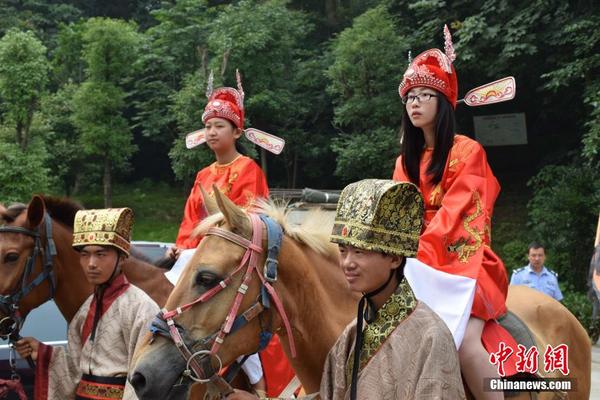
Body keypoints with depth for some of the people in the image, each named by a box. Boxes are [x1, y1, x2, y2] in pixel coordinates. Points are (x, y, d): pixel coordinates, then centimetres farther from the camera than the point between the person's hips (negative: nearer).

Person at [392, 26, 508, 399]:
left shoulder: (468, 151, -2)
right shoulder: (407, 161, 16)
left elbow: (453, 212, -13)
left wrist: (420, 255, -25)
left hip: (464, 259, -6)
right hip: (420, 263, 6)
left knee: (462, 338, -29)